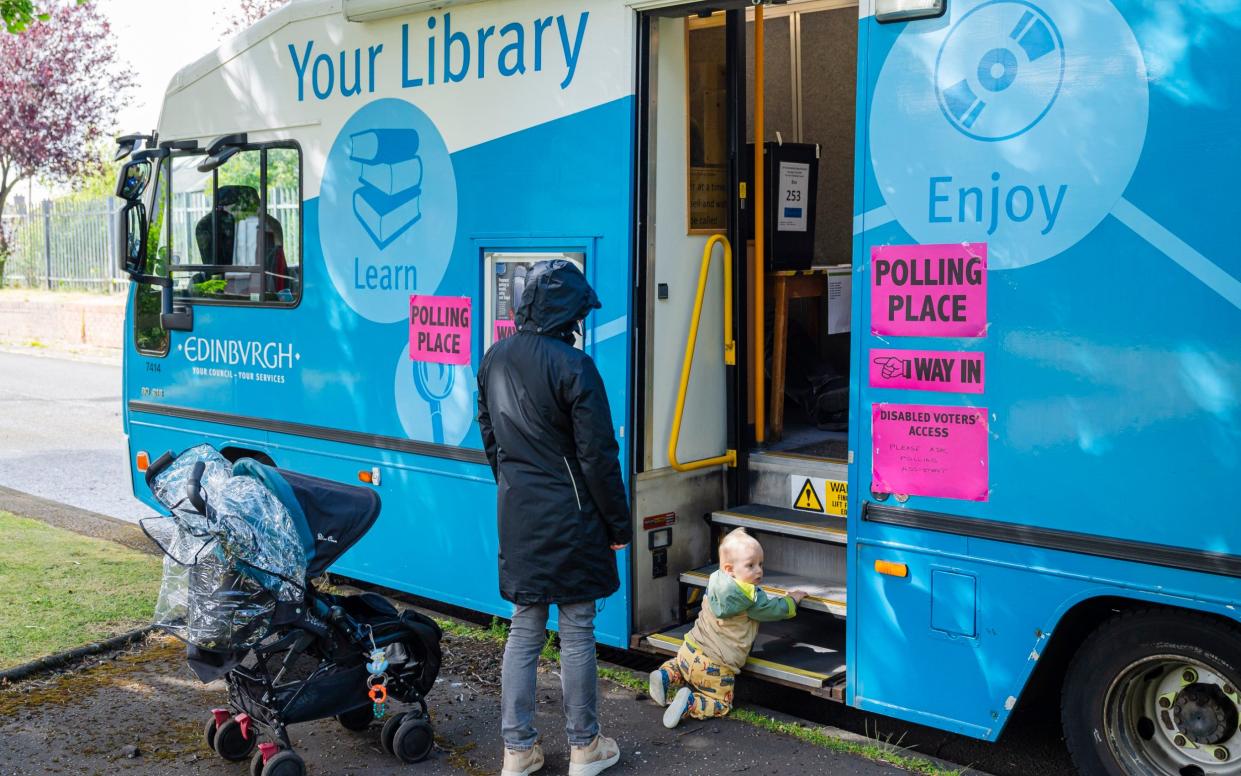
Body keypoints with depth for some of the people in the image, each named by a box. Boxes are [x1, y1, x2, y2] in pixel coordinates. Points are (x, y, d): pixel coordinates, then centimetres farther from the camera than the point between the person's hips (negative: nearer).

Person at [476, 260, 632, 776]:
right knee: (576, 632, 6)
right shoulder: (572, 366, -17)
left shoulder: (495, 360, 5)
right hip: (569, 517, -6)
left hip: (516, 513, 6)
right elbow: (598, 457, -15)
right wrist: (618, 523, -6)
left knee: (524, 630, 14)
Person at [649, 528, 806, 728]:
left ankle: (666, 675, 8)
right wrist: (792, 600, 14)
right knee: (721, 705, 8)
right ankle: (689, 703, -16)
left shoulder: (717, 580, 4)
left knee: (680, 666, 38)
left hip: (689, 651, 7)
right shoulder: (750, 597, -19)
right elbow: (774, 610, -4)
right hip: (714, 666, -7)